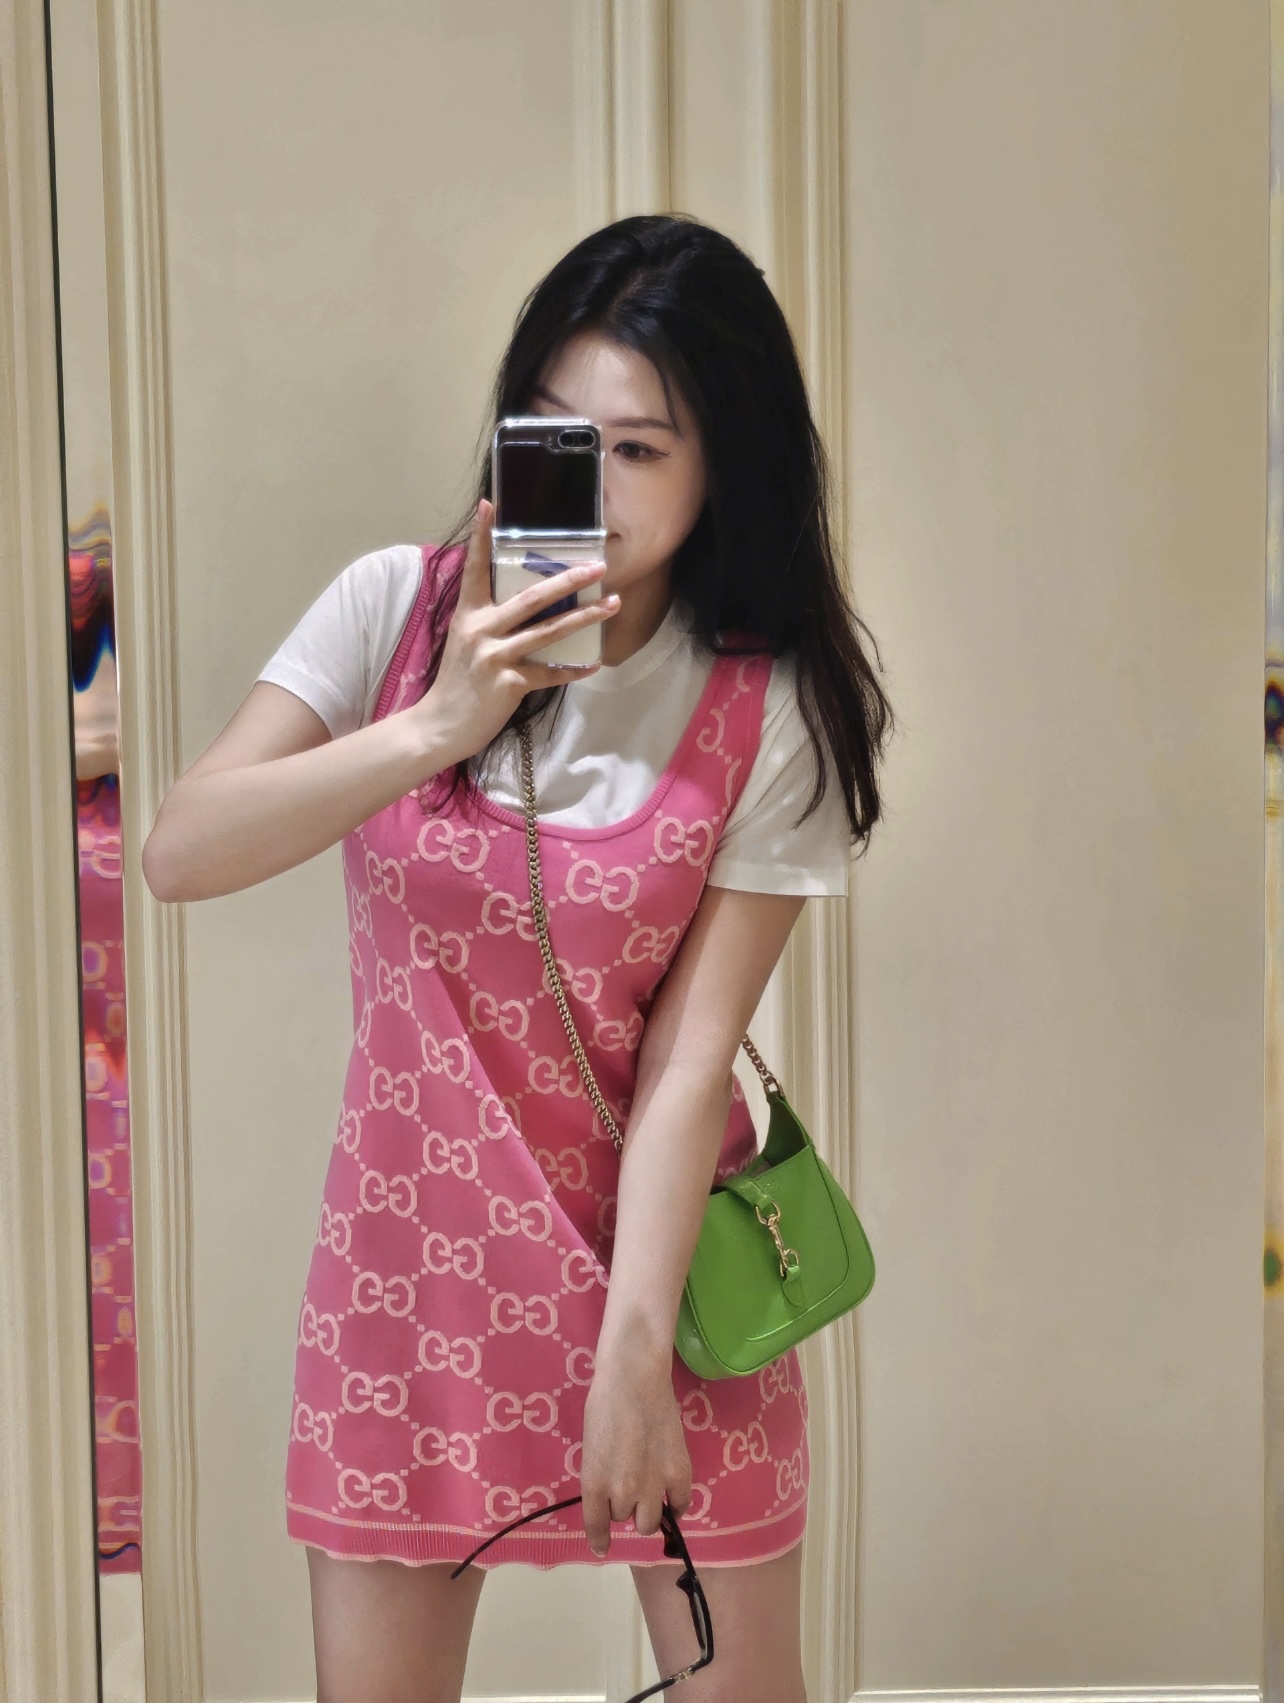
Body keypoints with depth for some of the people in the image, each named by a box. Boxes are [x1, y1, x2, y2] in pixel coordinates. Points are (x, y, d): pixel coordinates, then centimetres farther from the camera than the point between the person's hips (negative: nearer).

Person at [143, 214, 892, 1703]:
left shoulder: (770, 713, -10)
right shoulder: (400, 609, -6)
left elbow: (688, 1056, -13)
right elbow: (178, 854, -16)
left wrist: (634, 1352, -16)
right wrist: (440, 723, -25)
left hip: (650, 1244, -1)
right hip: (411, 1245, 1)